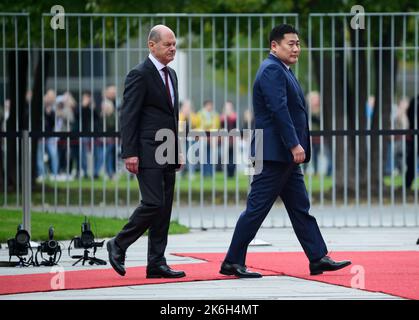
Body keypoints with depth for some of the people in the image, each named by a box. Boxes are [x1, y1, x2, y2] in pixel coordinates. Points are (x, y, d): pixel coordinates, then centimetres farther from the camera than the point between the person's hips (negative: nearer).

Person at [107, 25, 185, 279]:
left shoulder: (171, 75, 17)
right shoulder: (140, 74, -9)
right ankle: (118, 246, 2)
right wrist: (130, 153, -18)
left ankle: (156, 264, 8)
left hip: (167, 153, 9)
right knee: (154, 204, -14)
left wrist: (178, 151, 18)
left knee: (164, 209, 6)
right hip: (147, 152, -9)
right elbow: (128, 116, -13)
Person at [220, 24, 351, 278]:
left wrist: (296, 146, 20)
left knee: (301, 209, 9)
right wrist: (294, 145, -26)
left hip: (286, 155, 11)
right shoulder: (272, 70, -14)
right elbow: (279, 110, -23)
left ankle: (318, 258, 11)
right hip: (274, 153, -11)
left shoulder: (282, 71, 18)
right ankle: (232, 263, -2)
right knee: (257, 209, -6)